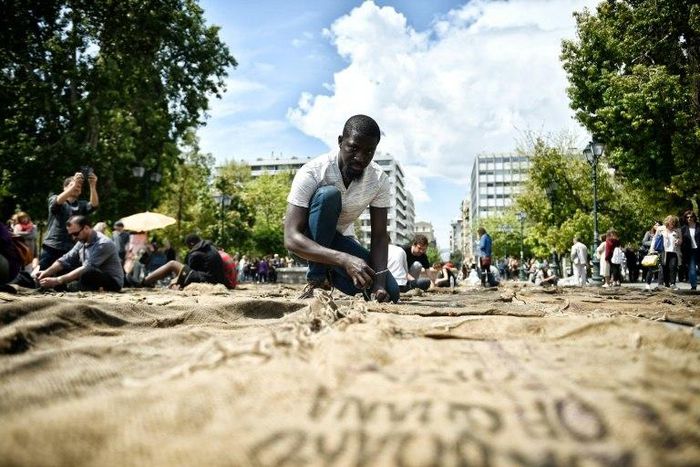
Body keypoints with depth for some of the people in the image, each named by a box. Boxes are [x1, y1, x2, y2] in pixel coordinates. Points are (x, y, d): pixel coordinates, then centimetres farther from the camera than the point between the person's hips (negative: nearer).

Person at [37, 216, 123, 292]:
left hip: (112, 282, -8)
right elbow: (66, 260, 2)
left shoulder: (103, 244, -24)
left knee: (87, 274, -37)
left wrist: (57, 280, -31)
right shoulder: (82, 241, 3)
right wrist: (46, 272, -15)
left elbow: (86, 269, -30)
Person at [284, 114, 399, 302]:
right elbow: (291, 238, -36)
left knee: (390, 292, -17)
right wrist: (344, 259, -49)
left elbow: (379, 236, -16)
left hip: (340, 239, 4)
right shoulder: (312, 173, -30)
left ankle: (331, 273, 9)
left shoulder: (379, 180, -17)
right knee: (328, 194, -35)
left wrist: (379, 283, -33)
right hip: (307, 240, -3)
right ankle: (316, 279, -21)